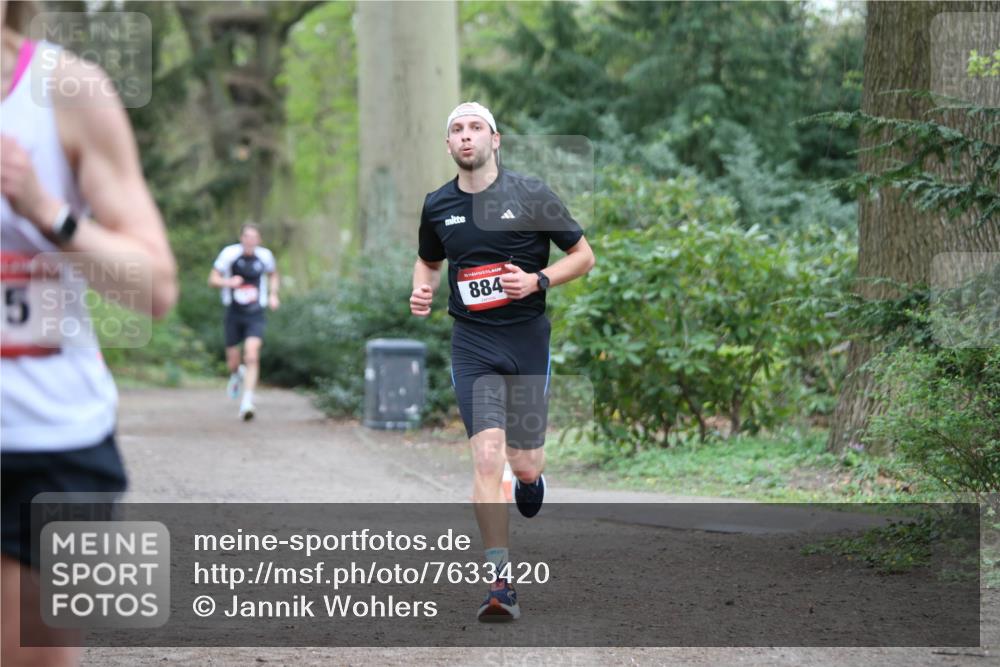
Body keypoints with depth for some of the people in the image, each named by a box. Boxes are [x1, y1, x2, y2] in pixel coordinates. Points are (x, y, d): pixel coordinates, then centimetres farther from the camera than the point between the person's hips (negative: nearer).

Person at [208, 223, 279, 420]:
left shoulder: (265, 256, -2)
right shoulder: (229, 254, -9)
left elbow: (273, 275, 20)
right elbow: (213, 279, -4)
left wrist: (273, 295, 5)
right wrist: (228, 282, -23)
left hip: (255, 316, 0)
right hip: (234, 315, 0)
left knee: (252, 356, -19)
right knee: (233, 361, 10)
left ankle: (247, 403, -20)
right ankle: (236, 375, 48)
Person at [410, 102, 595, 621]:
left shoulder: (531, 196, -4)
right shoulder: (437, 206, 5)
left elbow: (583, 256, 3)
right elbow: (428, 260, 25)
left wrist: (537, 280, -13)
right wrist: (421, 290, 2)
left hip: (527, 339, -1)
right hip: (472, 343, 1)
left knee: (524, 465, 4)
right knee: (487, 455, -15)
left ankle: (530, 479, 46)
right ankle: (501, 584, -13)